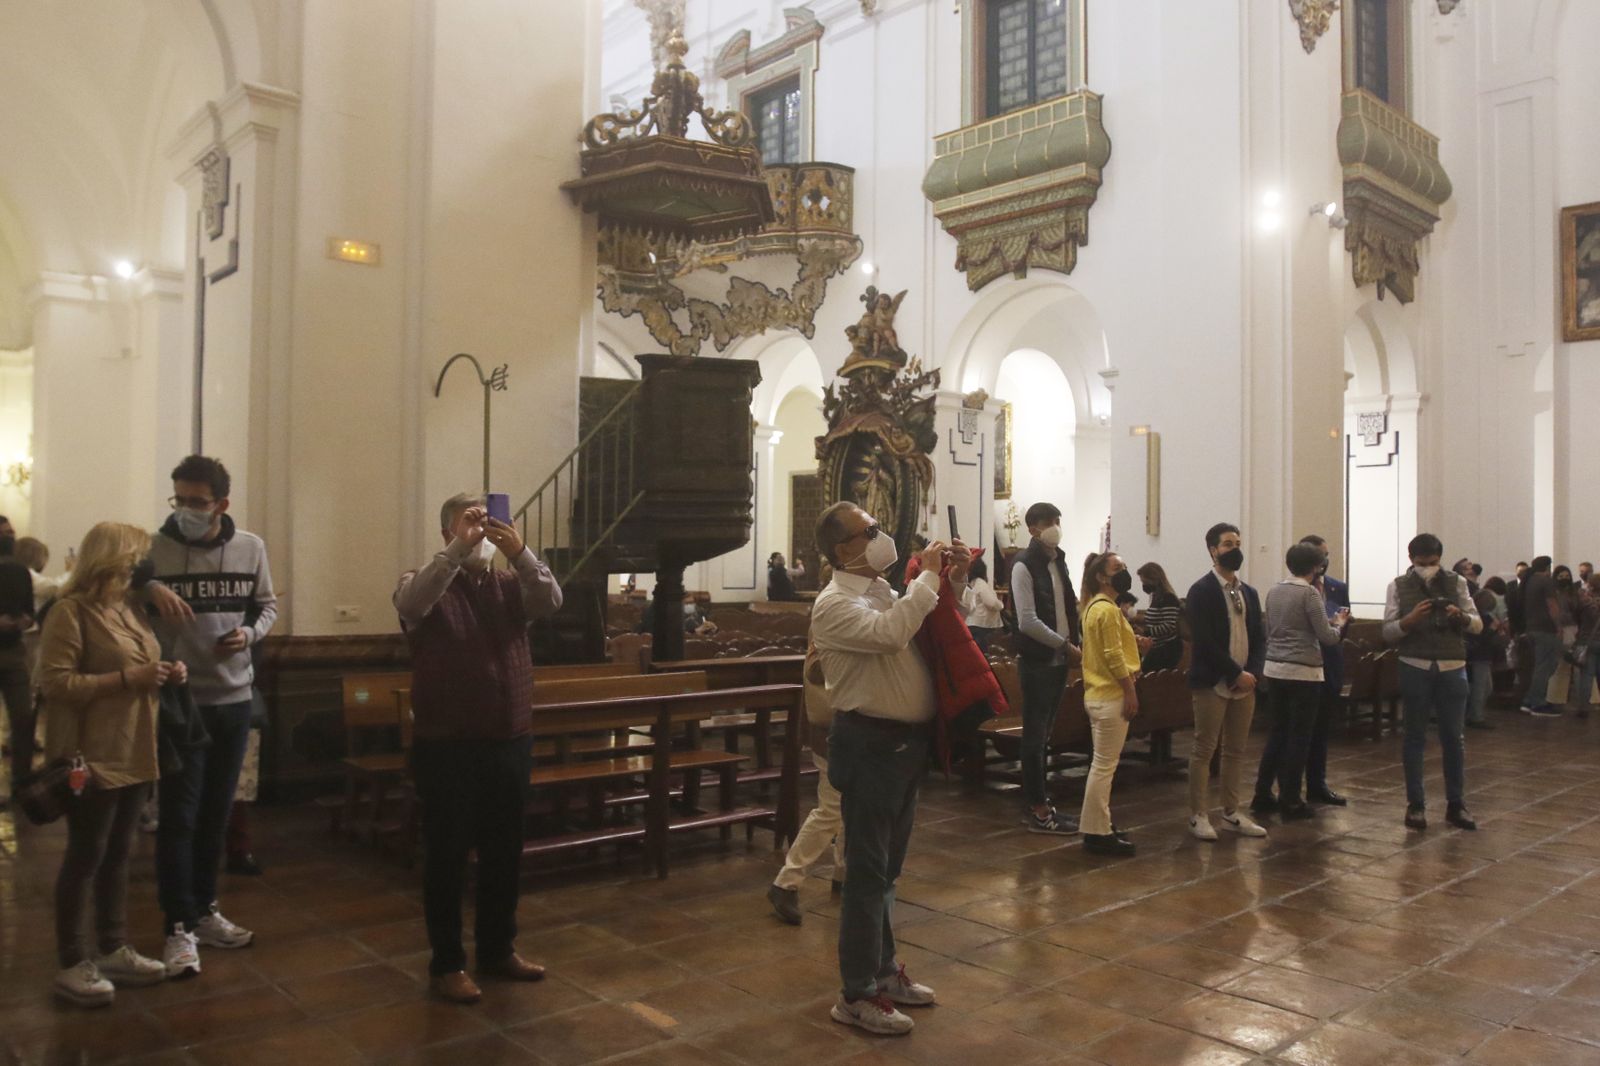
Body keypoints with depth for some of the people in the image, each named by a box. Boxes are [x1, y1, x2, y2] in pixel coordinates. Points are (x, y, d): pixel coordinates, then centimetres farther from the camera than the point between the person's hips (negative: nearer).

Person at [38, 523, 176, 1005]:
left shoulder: (131, 609, 11)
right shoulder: (70, 612, -12)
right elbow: (55, 683, -19)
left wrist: (165, 673, 4)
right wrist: (128, 679, -23)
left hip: (134, 753, 8)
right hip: (92, 758, -8)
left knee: (117, 854, 15)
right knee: (85, 857, 1)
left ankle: (114, 950, 25)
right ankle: (72, 964, 13)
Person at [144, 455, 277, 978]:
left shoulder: (251, 548, -1)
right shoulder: (153, 549, -10)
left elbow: (268, 605, 10)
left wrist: (250, 633, -10)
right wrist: (149, 589, -24)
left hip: (234, 700, 4)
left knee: (216, 812, 15)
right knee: (179, 816, 1)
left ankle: (205, 910, 29)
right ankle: (180, 926, 13)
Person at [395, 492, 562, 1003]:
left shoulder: (511, 586, 8)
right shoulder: (426, 583, -3)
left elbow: (551, 602, -10)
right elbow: (410, 602, -25)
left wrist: (520, 552, -26)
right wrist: (459, 549, -34)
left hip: (509, 741, 4)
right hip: (446, 745, -4)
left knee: (504, 852, 14)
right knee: (446, 856, 4)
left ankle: (498, 949, 29)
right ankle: (446, 964, 16)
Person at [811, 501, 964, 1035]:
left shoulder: (887, 593, 12)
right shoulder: (834, 603, -14)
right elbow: (889, 633, -32)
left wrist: (956, 580, 9)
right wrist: (927, 576, -21)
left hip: (906, 742, 9)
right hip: (870, 745, -8)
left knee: (887, 867, 18)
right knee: (867, 870, -1)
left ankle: (882, 969, 32)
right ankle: (856, 994, 10)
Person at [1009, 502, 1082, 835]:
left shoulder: (1058, 562, 12)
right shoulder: (1024, 566, -13)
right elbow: (1028, 622, -19)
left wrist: (1078, 643, 4)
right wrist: (1066, 645, -15)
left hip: (1059, 660, 8)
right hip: (1037, 662, -8)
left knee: (1044, 734, 13)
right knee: (1035, 735, -1)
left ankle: (1037, 803, 22)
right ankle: (1037, 809, 6)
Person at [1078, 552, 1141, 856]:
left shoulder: (1094, 606, 16)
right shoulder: (1107, 609, -16)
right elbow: (1113, 657, -20)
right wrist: (1131, 692, -16)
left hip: (1099, 694, 11)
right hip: (1110, 696, -11)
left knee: (1103, 763, 16)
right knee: (1105, 765, -6)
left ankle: (1099, 824, 23)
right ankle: (1097, 833, -2)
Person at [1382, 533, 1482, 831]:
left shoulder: (1456, 582, 5)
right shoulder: (1398, 586, 1)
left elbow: (1477, 624, 5)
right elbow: (1388, 632, -3)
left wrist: (1461, 616, -17)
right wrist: (1409, 619, -22)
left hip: (1452, 668, 1)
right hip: (1415, 668, -1)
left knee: (1453, 737, 7)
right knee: (1415, 737, 5)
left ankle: (1456, 804, 17)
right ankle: (1415, 804, 12)